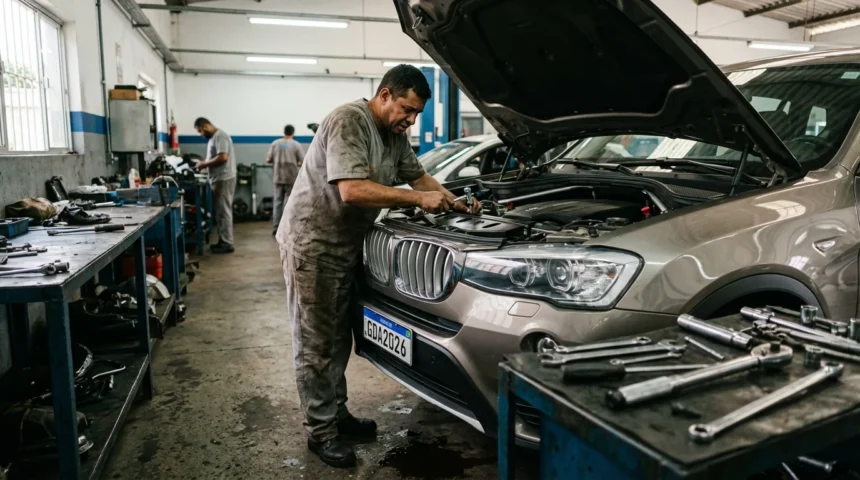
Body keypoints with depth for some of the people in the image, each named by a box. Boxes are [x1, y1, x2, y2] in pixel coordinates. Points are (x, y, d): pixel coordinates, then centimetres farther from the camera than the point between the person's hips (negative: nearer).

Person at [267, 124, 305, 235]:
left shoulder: (275, 143, 3)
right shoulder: (296, 145, -4)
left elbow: (268, 160, 3)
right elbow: (303, 162, -7)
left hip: (278, 177, 2)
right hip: (291, 177, -2)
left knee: (278, 202, 9)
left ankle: (276, 226, 8)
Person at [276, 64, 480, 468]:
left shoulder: (396, 135, 7)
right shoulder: (347, 123, -22)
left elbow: (417, 175, 16)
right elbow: (353, 191, -32)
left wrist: (455, 203, 0)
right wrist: (419, 200, -29)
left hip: (345, 245, 9)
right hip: (311, 244, -9)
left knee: (338, 339, 16)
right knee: (316, 343, 0)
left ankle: (337, 413, 29)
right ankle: (320, 431, 11)